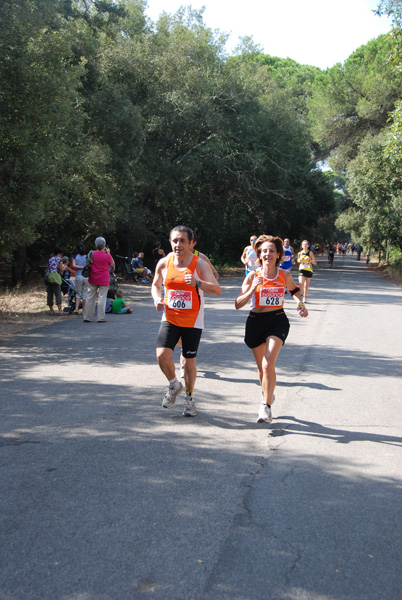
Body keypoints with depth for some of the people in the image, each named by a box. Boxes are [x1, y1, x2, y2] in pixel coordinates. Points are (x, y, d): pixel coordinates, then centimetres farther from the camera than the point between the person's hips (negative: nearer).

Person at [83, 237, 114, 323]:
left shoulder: (92, 254, -1)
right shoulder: (106, 256, -11)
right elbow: (113, 264, 4)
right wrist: (108, 253, 6)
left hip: (92, 280, 4)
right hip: (103, 280, -4)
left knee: (90, 297, 8)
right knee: (102, 298, 1)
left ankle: (87, 317, 10)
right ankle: (101, 318, 0)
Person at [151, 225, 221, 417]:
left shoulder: (199, 264, -10)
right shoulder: (164, 263, -1)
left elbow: (217, 290, -17)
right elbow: (156, 285, 17)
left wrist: (197, 282, -34)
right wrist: (157, 300, -3)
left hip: (192, 321, -2)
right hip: (170, 318, 2)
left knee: (189, 361, 6)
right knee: (162, 355, -15)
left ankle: (189, 398, 29)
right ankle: (174, 385, 15)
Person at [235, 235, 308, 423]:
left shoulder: (285, 275, 0)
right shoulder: (253, 276, -5)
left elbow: (294, 289, 24)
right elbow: (238, 304, -10)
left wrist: (300, 303, 6)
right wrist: (253, 289, -22)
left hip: (278, 322, -1)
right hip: (256, 322, 1)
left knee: (268, 364, -19)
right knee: (261, 366, 13)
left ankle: (266, 406, -6)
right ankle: (268, 394, 42)